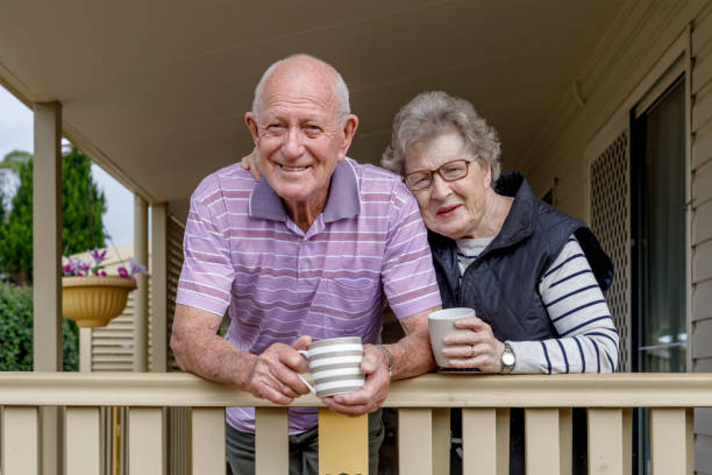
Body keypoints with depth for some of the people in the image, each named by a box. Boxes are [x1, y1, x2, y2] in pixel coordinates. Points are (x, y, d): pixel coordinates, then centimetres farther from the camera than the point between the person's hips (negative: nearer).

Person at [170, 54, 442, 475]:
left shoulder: (391, 202, -17)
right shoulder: (217, 200, -17)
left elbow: (429, 333, -20)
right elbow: (188, 337, -23)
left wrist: (387, 361, -44)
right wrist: (252, 369, -46)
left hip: (348, 420, -2)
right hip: (251, 428, 2)